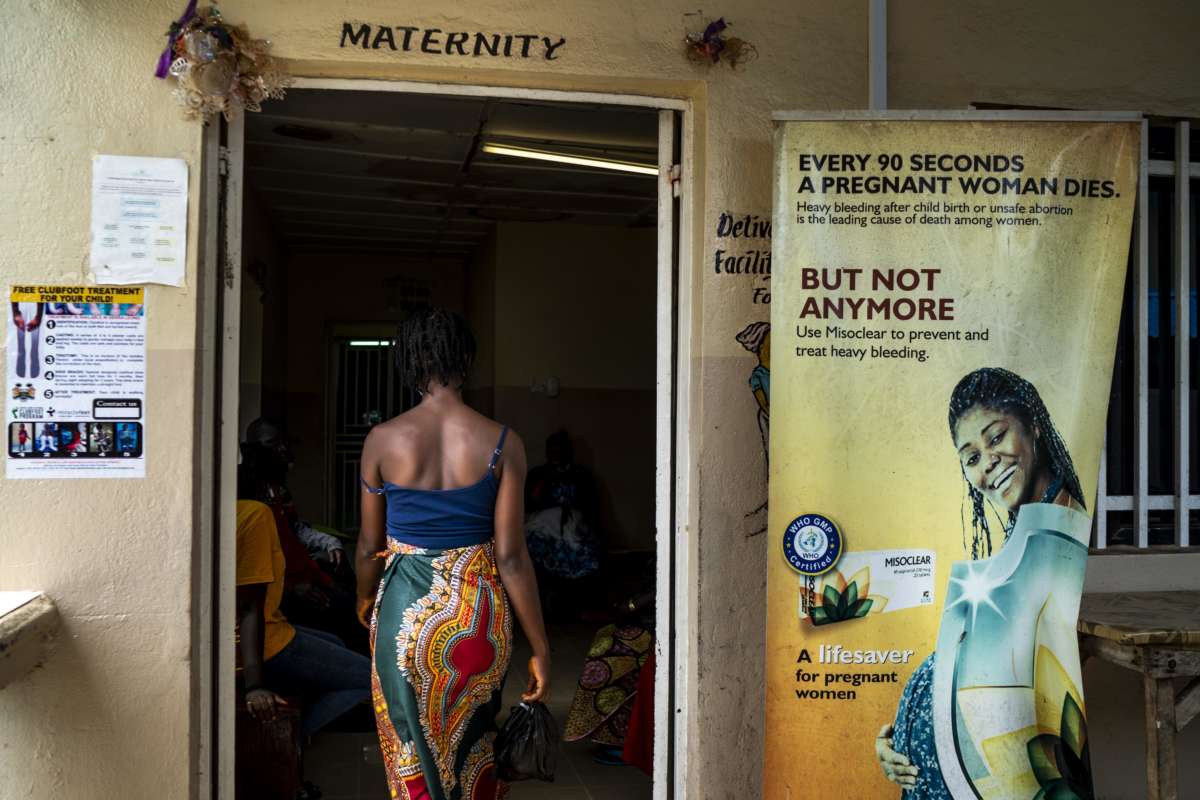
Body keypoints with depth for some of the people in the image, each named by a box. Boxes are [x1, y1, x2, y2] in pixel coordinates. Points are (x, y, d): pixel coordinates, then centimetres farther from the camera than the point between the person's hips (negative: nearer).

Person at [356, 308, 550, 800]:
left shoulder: (382, 440, -7)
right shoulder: (502, 443, -10)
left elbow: (370, 546, 2)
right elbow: (511, 557, -11)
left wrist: (365, 599, 23)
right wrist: (540, 649, -2)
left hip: (404, 612, 0)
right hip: (479, 612, 0)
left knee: (413, 758, 16)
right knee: (474, 752, 22)